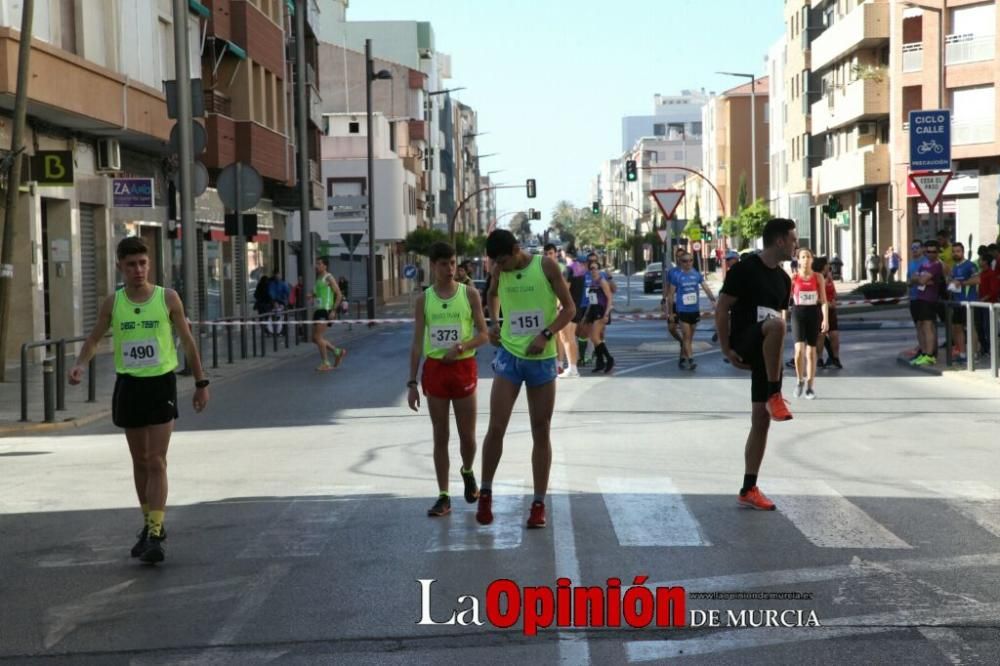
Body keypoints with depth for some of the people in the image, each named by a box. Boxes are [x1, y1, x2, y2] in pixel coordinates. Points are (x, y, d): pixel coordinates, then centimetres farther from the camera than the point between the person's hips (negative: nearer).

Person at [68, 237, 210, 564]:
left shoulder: (168, 298, -3)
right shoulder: (112, 303, 1)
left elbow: (187, 340, 5)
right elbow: (94, 339, 9)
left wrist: (201, 383, 6)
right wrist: (80, 364, -12)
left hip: (161, 384, -3)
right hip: (128, 385, 3)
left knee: (156, 462, -9)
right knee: (139, 461, 13)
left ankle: (154, 535, -11)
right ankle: (150, 523, 28)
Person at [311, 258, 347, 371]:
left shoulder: (328, 278, -7)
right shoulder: (318, 279, 19)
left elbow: (339, 295, -11)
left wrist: (334, 310, -18)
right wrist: (312, 296, 8)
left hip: (325, 311, -9)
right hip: (318, 310, 9)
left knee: (318, 337, -14)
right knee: (315, 338, 8)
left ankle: (325, 363, -6)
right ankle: (338, 352, 21)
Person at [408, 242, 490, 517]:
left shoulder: (469, 294, -1)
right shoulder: (424, 299, 3)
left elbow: (483, 335, 0)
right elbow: (417, 343, 4)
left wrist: (461, 347, -20)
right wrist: (411, 382, 0)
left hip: (463, 367, -1)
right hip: (434, 369, 1)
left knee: (468, 435, 5)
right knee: (440, 437, 4)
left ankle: (467, 472, 36)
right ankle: (443, 497, 9)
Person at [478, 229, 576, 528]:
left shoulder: (546, 266, -10)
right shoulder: (500, 271, 1)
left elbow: (569, 307, -6)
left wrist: (546, 334, -19)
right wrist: (495, 322, 6)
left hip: (542, 359, -2)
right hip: (509, 356, 2)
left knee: (541, 432, 5)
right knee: (496, 427, -6)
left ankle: (539, 504, 12)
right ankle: (485, 493, 10)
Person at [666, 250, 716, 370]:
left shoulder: (697, 274, 3)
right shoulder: (676, 275, -6)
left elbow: (706, 288, -2)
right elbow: (671, 294, -2)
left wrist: (713, 300, -16)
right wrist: (670, 312, -2)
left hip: (695, 310, 4)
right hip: (682, 310, -4)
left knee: (689, 337, 12)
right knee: (686, 336, -10)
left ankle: (683, 358, 24)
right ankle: (690, 360, -13)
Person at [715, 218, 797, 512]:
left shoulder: (783, 279, 13)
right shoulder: (744, 269, -10)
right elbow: (722, 309, -10)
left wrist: (778, 352, 17)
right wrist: (726, 349, -14)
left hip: (766, 353, 7)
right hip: (745, 344, -7)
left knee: (762, 419, 3)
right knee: (776, 324, -38)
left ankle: (749, 490, 9)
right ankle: (774, 396, -29)